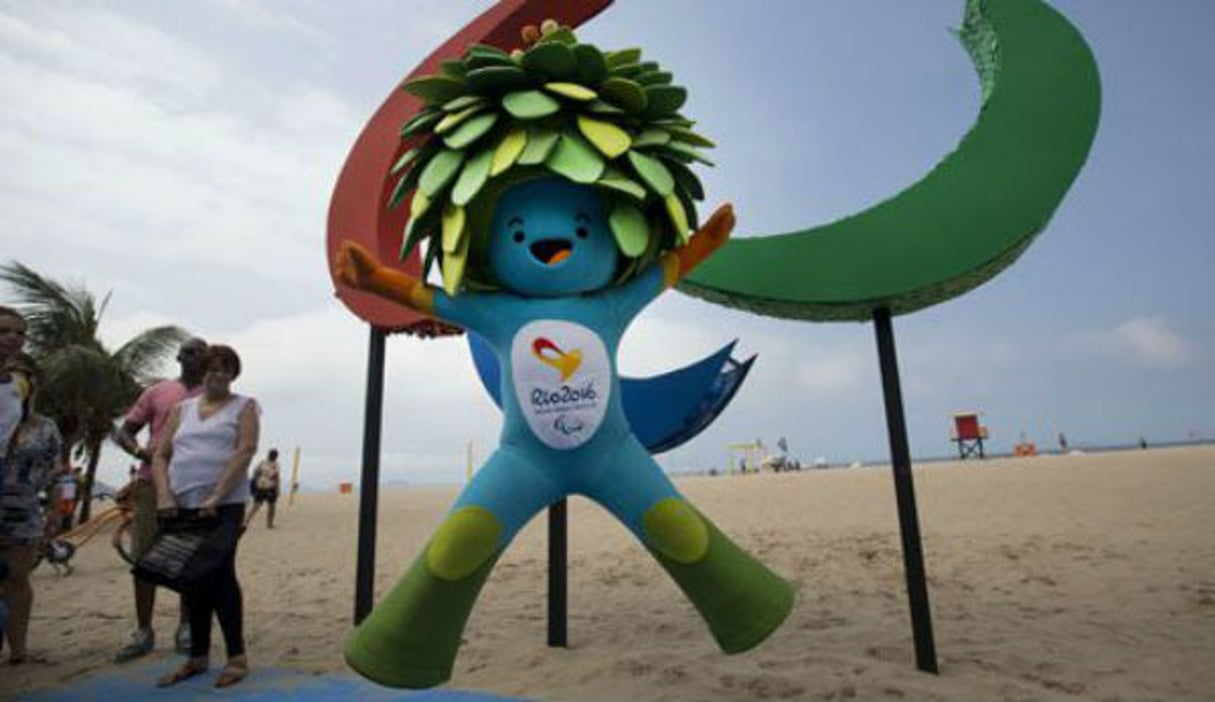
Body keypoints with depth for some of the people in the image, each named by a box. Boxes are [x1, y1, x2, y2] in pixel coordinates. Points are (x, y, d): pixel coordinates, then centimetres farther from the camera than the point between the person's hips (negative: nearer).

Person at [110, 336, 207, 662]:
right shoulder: (157, 392, 10)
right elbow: (123, 431, 10)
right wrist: (140, 451, -12)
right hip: (151, 483, 1)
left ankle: (185, 628, 14)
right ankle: (143, 632, 16)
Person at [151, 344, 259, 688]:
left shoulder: (243, 406, 3)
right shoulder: (182, 409, 16)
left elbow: (245, 452, -9)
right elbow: (160, 456, 13)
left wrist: (216, 497, -17)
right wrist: (164, 495, -4)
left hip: (224, 506, -5)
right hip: (182, 506, 5)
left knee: (220, 575, -6)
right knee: (192, 580, 11)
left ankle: (237, 657, 4)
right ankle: (198, 656, 23)